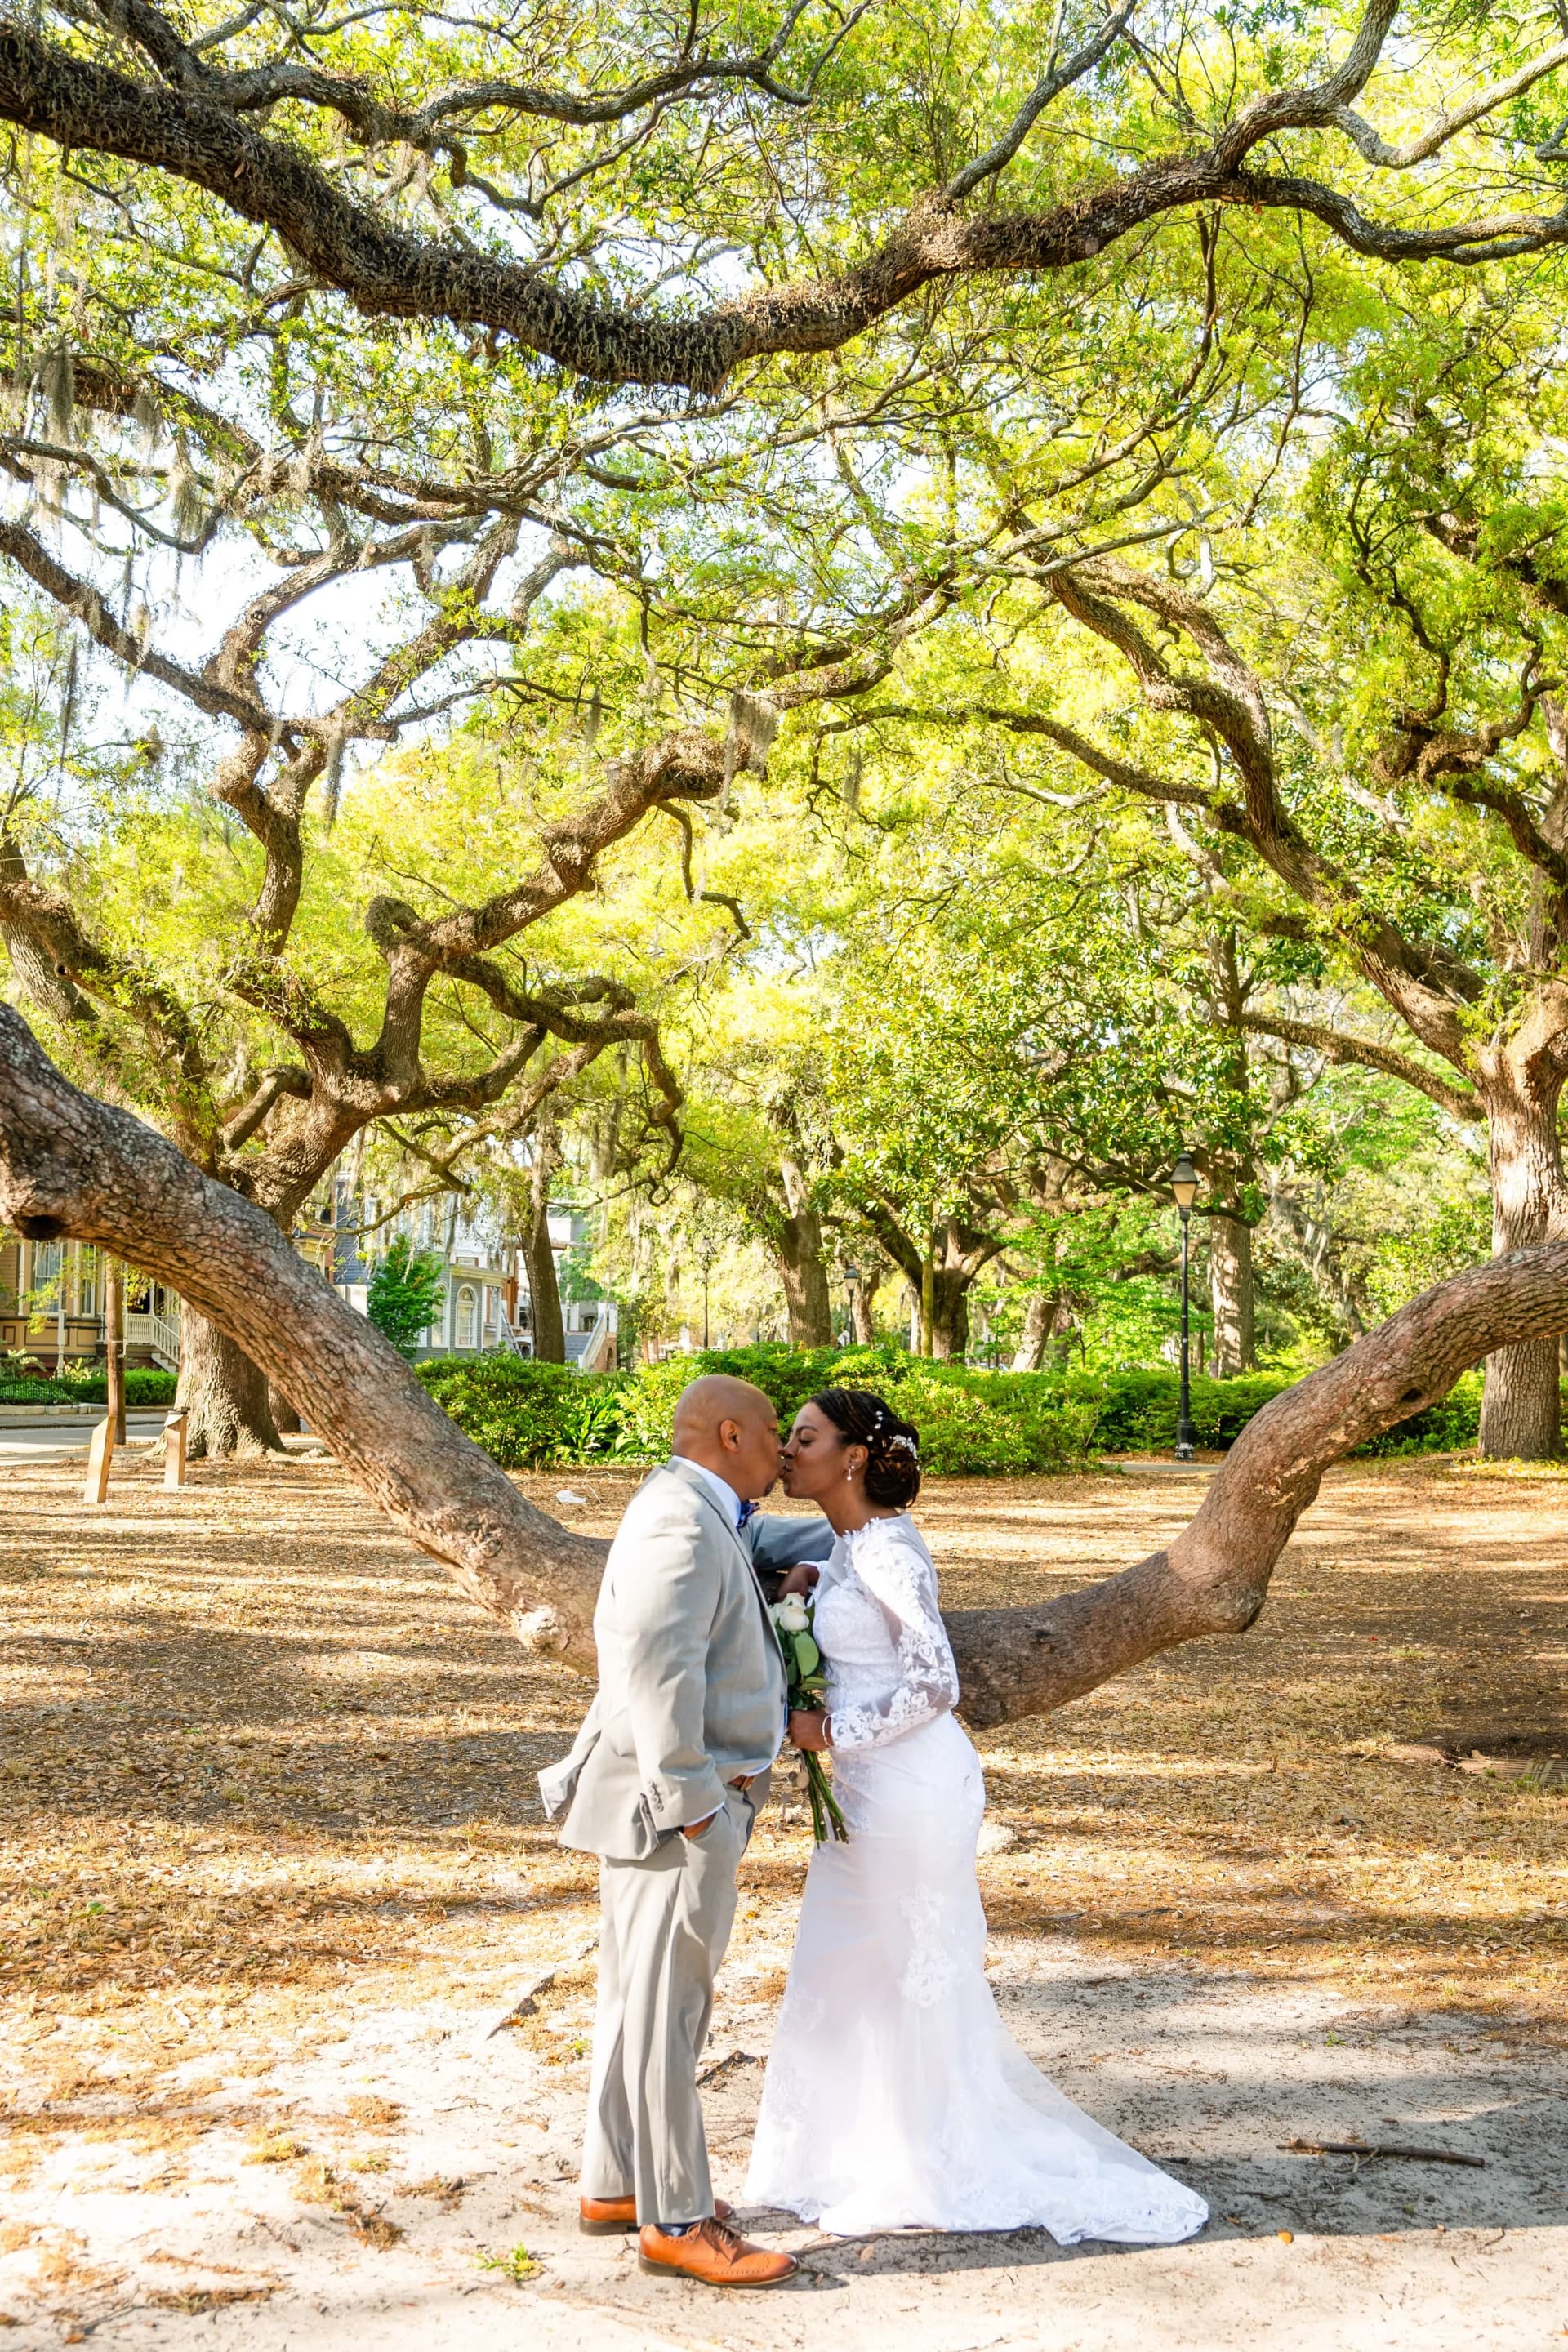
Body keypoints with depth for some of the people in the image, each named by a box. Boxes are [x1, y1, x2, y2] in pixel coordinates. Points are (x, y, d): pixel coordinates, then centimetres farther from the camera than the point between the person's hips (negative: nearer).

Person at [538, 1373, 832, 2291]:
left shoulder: (708, 1517, 13)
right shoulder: (681, 1523, -19)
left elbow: (766, 1544, 35)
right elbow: (659, 1665, -28)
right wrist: (689, 1796, -24)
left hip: (685, 1798, 11)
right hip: (672, 1803, -11)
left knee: (643, 2000, 17)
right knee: (665, 2011, -2)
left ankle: (615, 2186, 28)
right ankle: (678, 2223, 7)